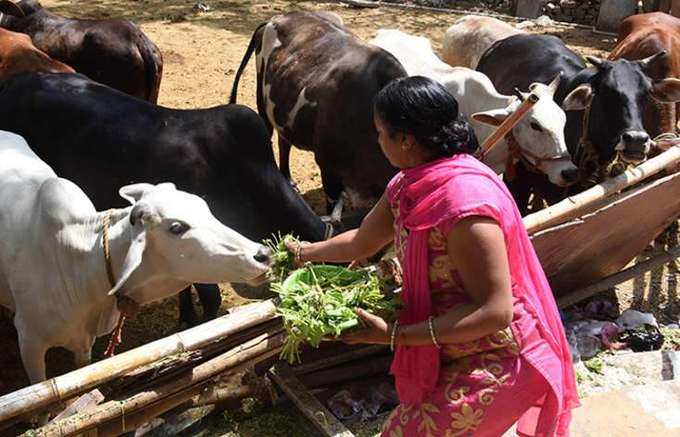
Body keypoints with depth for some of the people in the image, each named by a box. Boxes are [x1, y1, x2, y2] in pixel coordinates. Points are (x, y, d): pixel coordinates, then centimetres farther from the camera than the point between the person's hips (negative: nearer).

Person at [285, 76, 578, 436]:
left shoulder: (465, 202, -30)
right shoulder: (409, 184, -2)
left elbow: (494, 311, -28)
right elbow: (362, 243, 15)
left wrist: (394, 334, -28)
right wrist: (305, 252, 29)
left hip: (497, 362, -8)